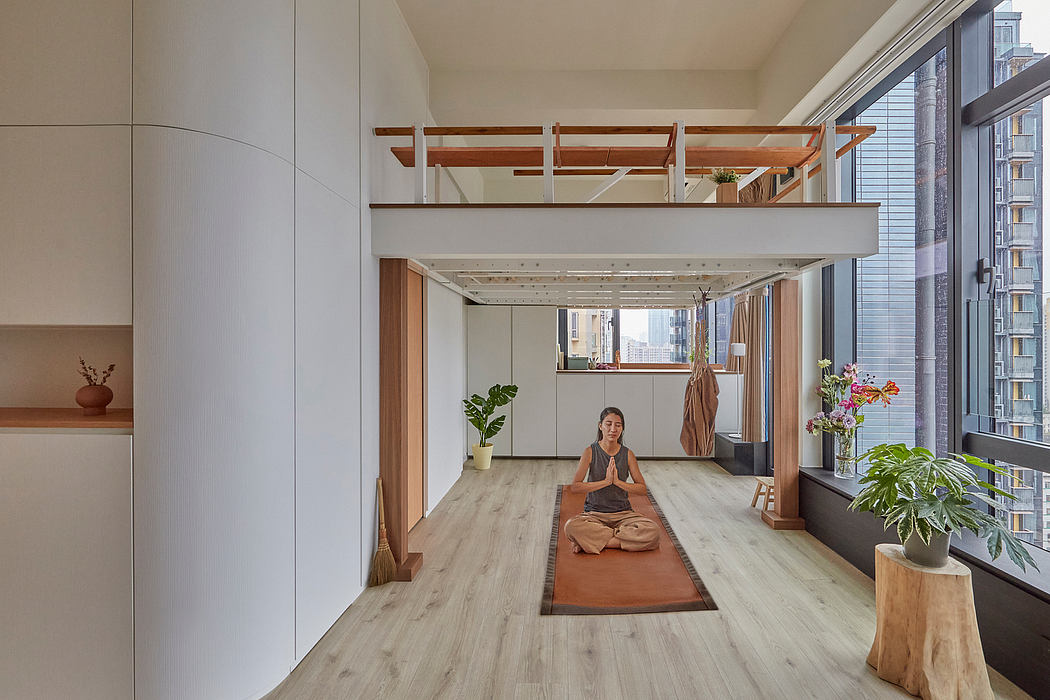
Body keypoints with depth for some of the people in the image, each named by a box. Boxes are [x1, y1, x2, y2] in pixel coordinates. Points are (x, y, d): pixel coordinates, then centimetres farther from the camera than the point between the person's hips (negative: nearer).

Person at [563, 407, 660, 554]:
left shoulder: (628, 454, 1)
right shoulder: (591, 452, -6)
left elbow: (642, 489, -2)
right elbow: (575, 487, -14)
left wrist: (618, 481, -17)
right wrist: (606, 481, -20)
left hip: (623, 513, 3)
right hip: (594, 513, -2)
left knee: (653, 531, -26)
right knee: (571, 526, -34)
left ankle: (591, 541, -17)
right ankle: (622, 538, -15)